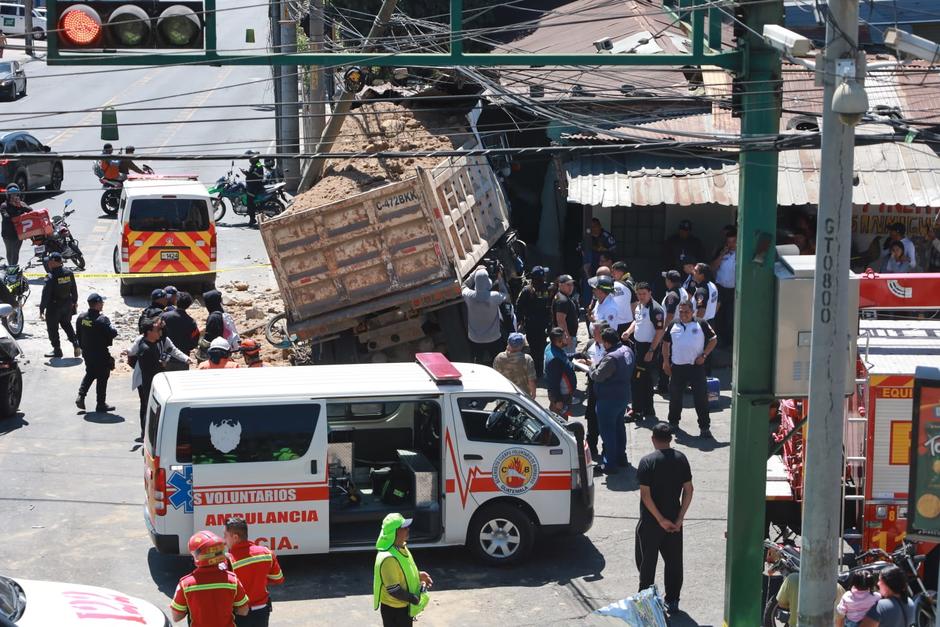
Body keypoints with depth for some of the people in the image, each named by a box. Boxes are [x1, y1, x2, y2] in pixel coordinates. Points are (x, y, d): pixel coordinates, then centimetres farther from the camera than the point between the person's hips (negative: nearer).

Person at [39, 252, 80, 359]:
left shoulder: (50, 277, -22)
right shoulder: (69, 273, -4)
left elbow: (45, 295, -20)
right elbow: (74, 289, 7)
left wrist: (41, 309, -13)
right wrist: (75, 301, 22)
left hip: (54, 306, -6)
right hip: (67, 304, 6)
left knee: (52, 328, 9)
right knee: (66, 324, 24)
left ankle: (57, 350, 14)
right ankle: (76, 343, 11)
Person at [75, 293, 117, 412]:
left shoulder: (81, 317, -1)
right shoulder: (102, 319, -23)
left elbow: (78, 334, 7)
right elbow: (112, 333, -24)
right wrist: (112, 327, -3)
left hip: (86, 352, 6)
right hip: (100, 353, -6)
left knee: (90, 374, 25)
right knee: (102, 377, 6)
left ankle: (80, 396, 12)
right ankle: (101, 404, 12)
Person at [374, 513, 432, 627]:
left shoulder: (401, 547, 0)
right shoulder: (388, 558, -31)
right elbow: (394, 590, -30)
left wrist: (419, 575, 4)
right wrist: (416, 599, -21)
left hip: (405, 606, 10)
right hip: (394, 609, -10)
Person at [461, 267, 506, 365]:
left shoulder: (470, 296, -19)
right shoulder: (494, 296, -24)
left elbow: (464, 288, 6)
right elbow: (505, 296, 0)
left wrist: (474, 273, 6)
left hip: (475, 338, 2)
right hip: (493, 338, -2)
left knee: (478, 362, 18)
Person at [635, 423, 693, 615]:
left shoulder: (647, 461, -14)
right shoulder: (681, 459, -1)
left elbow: (645, 495, -19)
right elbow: (688, 490, -3)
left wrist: (661, 520, -14)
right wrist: (679, 518, -3)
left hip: (650, 522, -4)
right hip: (674, 520, 4)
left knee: (647, 562, 9)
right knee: (674, 561, 13)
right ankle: (672, 601, 18)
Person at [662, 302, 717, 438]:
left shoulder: (701, 324, 0)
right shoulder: (673, 326, 9)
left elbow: (713, 339, 4)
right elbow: (666, 343, 17)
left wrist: (704, 355, -6)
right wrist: (666, 362, 9)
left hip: (696, 366, -3)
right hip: (677, 367, 3)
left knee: (701, 397, -5)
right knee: (675, 396, 12)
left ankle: (704, 427, 0)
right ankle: (673, 422, 30)